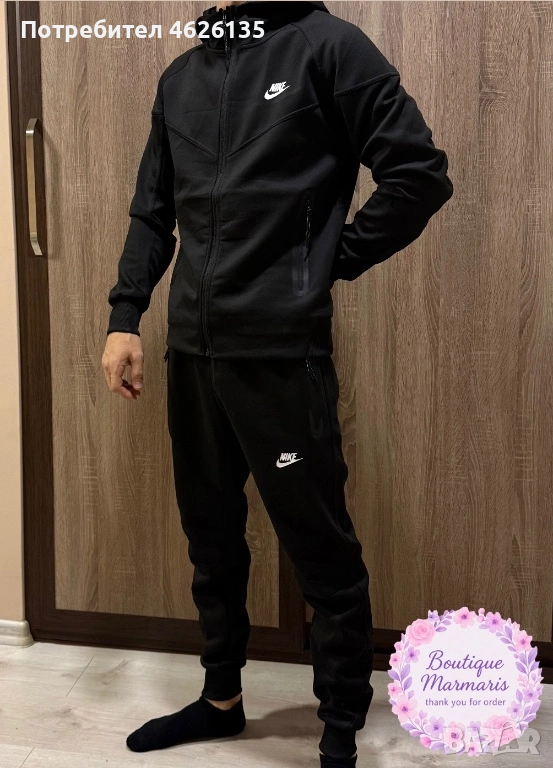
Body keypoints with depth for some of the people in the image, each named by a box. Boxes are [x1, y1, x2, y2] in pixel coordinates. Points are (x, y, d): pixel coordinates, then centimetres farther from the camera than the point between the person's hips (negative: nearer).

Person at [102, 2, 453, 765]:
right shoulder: (180, 77, 16)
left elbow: (421, 174, -5)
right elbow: (153, 214, 17)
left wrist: (330, 263, -5)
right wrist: (125, 315, 6)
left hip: (282, 352, -6)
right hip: (192, 352, 7)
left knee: (322, 551, 3)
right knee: (211, 537, 17)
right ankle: (221, 699, 36)